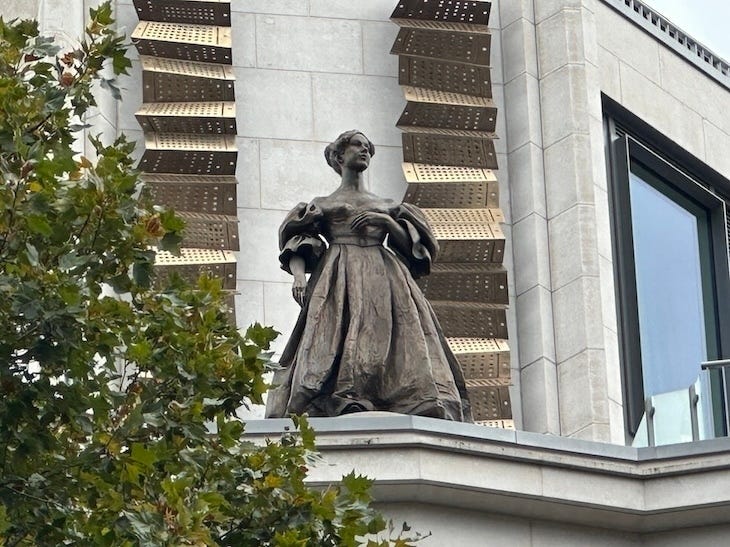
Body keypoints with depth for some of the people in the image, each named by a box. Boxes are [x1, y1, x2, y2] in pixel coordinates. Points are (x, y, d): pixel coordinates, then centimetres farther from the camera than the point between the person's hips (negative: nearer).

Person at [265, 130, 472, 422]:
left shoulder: (386, 206, 28)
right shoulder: (321, 206, 21)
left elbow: (410, 244, 18)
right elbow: (296, 245, 8)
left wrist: (387, 222, 1)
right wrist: (298, 274, -13)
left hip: (385, 280, 2)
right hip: (339, 282, -2)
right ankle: (344, 401, -41)